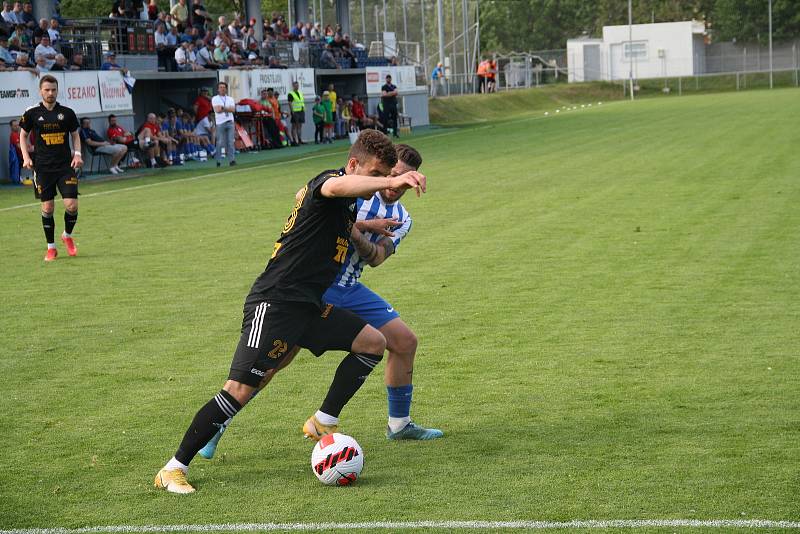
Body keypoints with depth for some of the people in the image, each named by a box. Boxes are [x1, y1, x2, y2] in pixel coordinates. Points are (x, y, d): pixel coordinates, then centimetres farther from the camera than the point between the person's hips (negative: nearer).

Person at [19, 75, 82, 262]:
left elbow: (75, 135, 14)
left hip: (66, 166, 0)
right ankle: (51, 248, 14)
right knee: (47, 208, 0)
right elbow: (23, 135, 12)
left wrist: (77, 154, -1)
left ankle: (67, 235, 20)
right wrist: (26, 157, -1)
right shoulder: (32, 113, 0)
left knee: (72, 205, -9)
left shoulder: (67, 112, 2)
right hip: (43, 167, 0)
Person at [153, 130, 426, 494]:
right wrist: (392, 182, -55)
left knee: (373, 343, 5)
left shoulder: (349, 205, 16)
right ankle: (174, 469, -5)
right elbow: (337, 187, -40)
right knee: (240, 391, -13)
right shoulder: (328, 180, -12)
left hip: (308, 305, 9)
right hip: (274, 303, -9)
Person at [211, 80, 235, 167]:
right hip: (220, 123, -3)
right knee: (220, 142, -5)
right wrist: (228, 109, -1)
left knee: (230, 142, -4)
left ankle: (232, 160, -6)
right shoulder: (215, 99, 6)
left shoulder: (230, 99, 16)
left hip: (230, 122, 3)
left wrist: (222, 108, -8)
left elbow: (233, 109, 0)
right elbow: (217, 110, -9)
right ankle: (218, 161, 0)